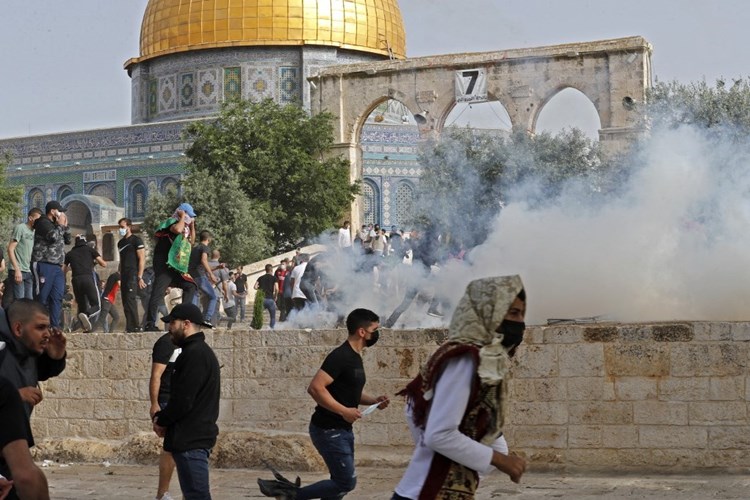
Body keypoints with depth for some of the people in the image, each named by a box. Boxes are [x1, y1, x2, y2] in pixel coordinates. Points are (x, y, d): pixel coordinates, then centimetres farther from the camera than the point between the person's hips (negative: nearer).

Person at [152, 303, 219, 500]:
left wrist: (161, 420, -4)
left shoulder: (195, 354, -17)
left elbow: (183, 400, -21)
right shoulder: (197, 351, 17)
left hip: (191, 439, -11)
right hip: (194, 435, 11)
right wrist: (162, 418, 7)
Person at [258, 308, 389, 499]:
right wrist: (344, 411, -25)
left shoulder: (355, 357, 12)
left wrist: (373, 401, 9)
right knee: (346, 483, -9)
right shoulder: (341, 356, -19)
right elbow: (315, 388, -27)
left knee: (341, 483, 13)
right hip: (328, 430, -10)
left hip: (342, 430, 10)